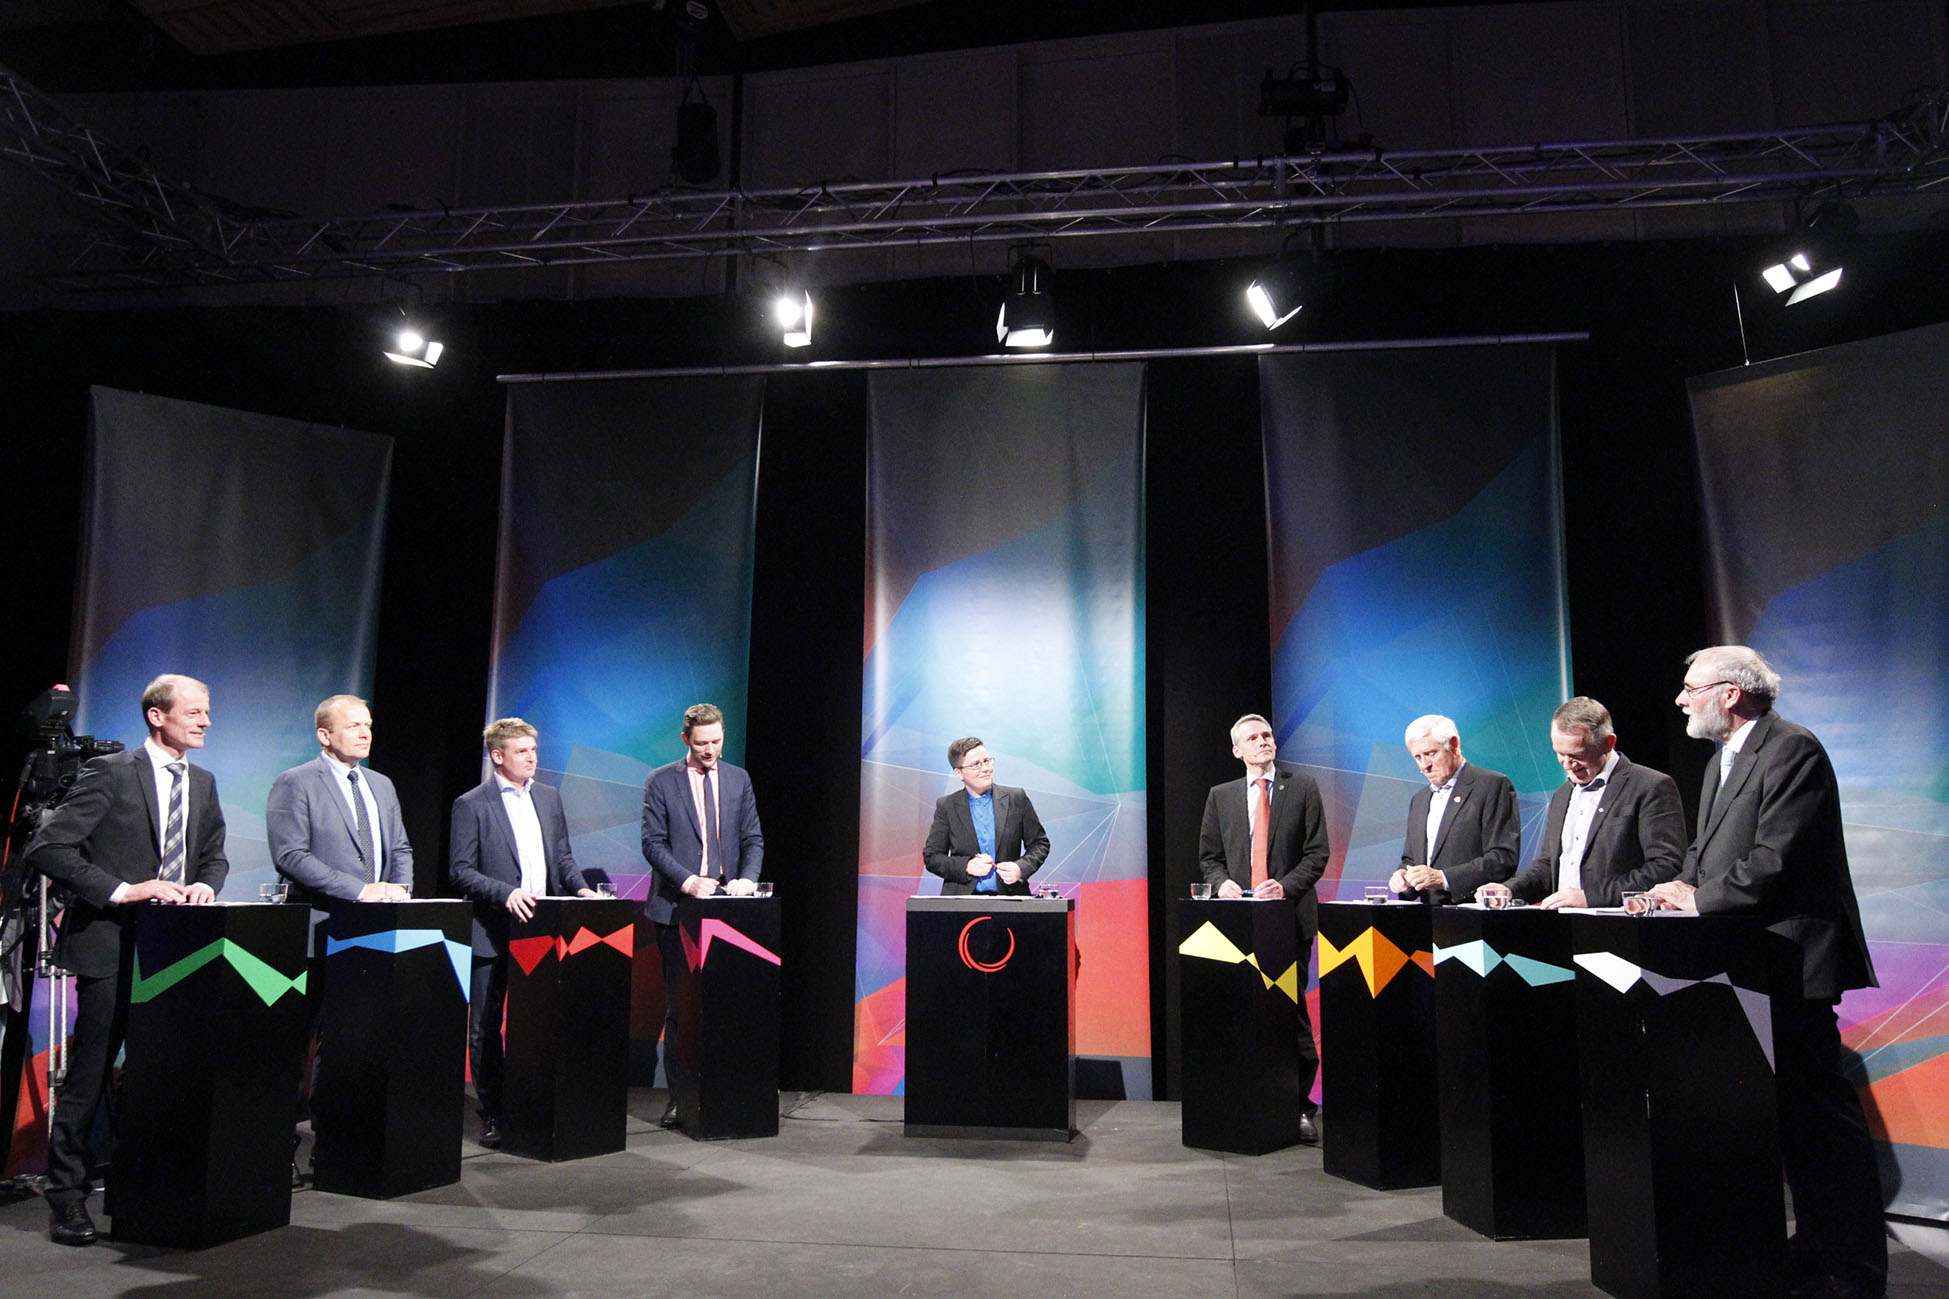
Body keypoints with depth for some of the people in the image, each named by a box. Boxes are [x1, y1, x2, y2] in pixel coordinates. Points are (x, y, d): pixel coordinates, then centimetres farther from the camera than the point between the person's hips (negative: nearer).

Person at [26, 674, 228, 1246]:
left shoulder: (202, 783, 12)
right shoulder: (110, 772, -7)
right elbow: (47, 847, -13)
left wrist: (204, 885, -2)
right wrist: (122, 891, -20)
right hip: (112, 943, -6)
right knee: (89, 1075, 0)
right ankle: (67, 1196, 11)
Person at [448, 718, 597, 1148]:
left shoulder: (548, 798, 12)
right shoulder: (471, 805, -5)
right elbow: (460, 870, -9)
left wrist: (580, 888, -1)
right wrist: (506, 893, -21)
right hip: (493, 934, -4)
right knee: (485, 1028, 5)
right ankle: (492, 1116, 16)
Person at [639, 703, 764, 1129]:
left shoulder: (738, 779, 11)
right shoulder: (660, 782, 2)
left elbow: (753, 839, 10)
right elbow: (653, 842, -4)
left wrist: (747, 878, -9)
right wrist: (687, 880, -18)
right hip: (677, 907, -2)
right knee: (679, 1006, 2)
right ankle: (679, 1095, 9)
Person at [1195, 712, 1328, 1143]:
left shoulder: (1303, 788, 5)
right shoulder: (1221, 796, 13)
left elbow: (1317, 853, 1)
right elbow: (1208, 855, 14)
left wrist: (1285, 886, -14)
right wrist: (1222, 881, -6)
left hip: (1290, 914, -2)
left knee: (1291, 1007, -1)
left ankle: (1300, 1104, 9)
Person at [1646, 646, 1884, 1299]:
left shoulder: (1793, 750, -12)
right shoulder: (1721, 762, 19)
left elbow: (1776, 858, -20)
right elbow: (1706, 851, 19)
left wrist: (1702, 899, -12)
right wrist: (1680, 889, 0)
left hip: (1791, 960, -9)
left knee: (1817, 1109, -4)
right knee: (1787, 1109, 15)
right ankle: (1817, 1247, 26)